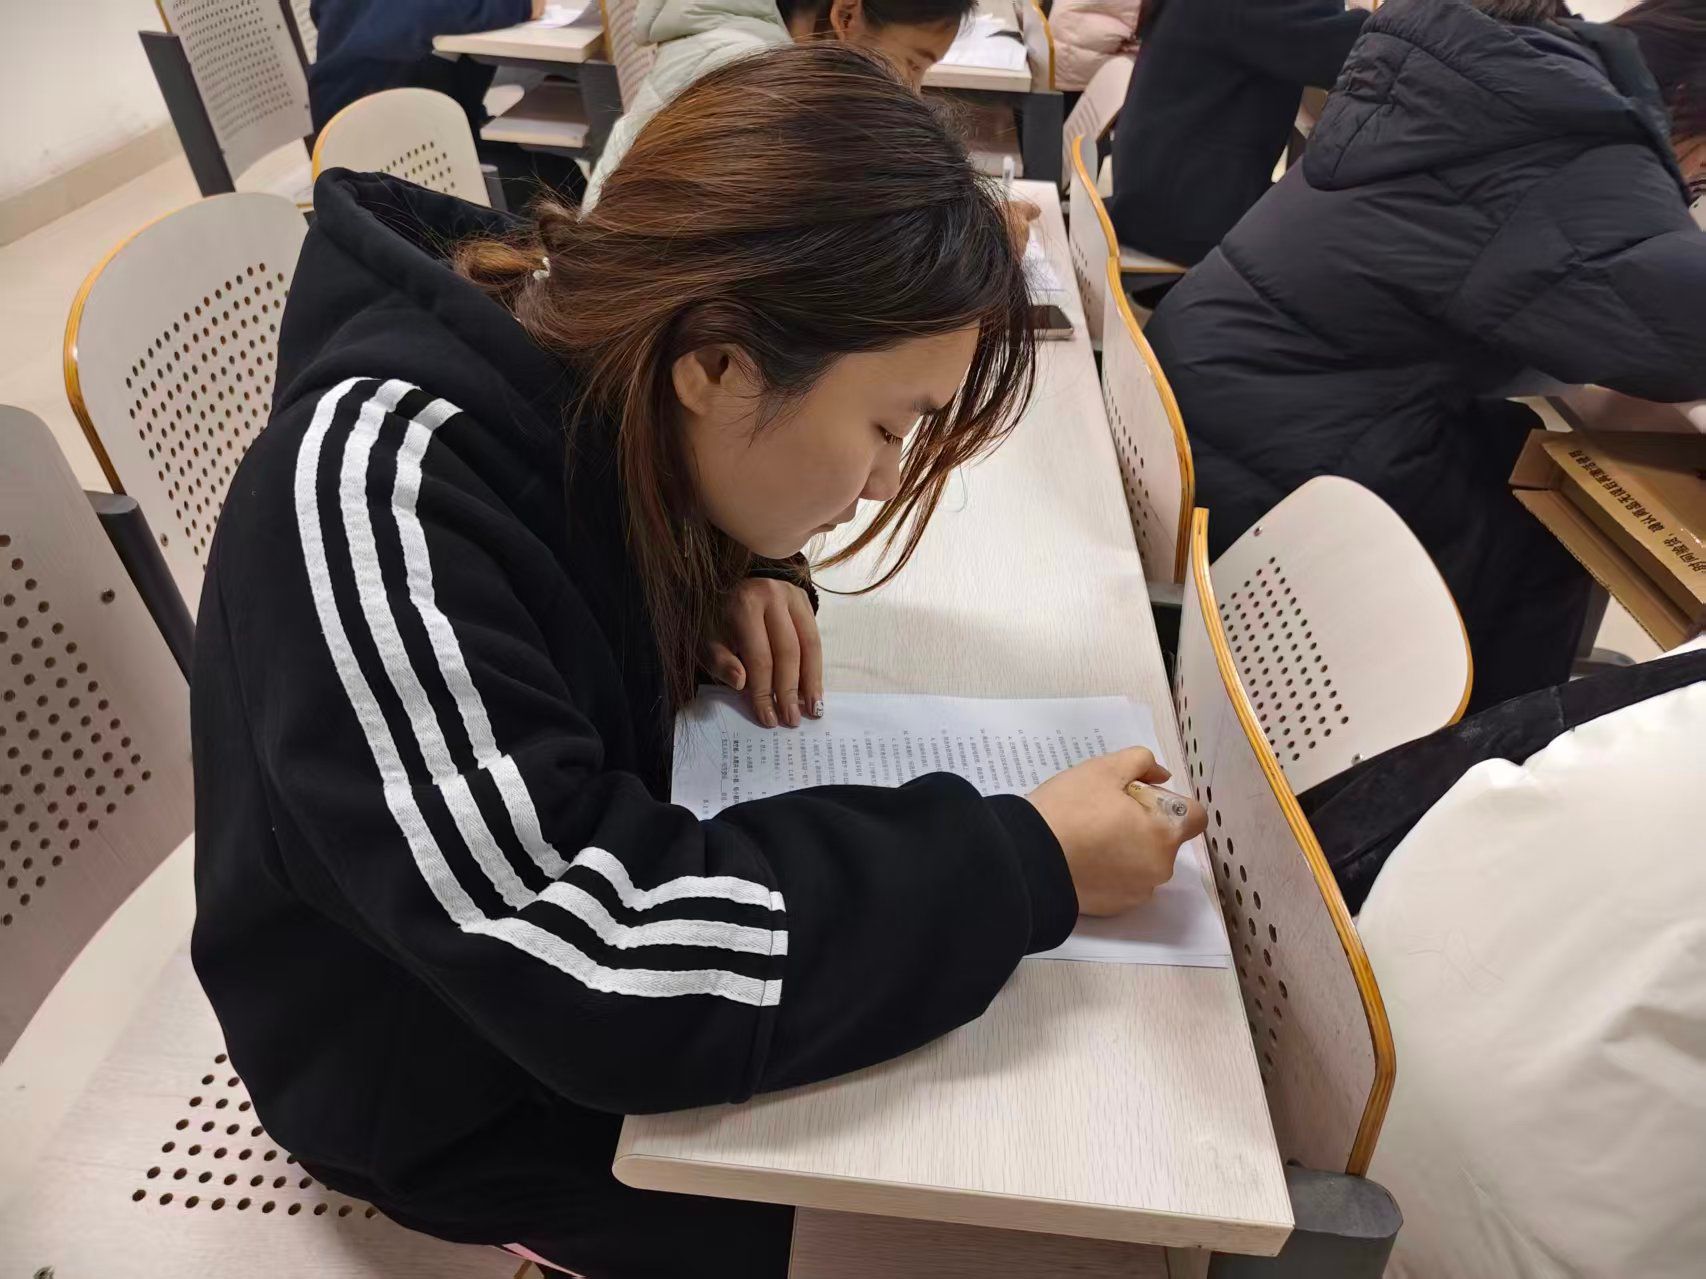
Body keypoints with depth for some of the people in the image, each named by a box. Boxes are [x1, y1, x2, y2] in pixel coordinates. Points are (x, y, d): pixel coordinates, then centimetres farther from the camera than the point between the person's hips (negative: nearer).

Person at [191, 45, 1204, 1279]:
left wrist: (732, 571, -13)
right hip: (455, 1076, -5)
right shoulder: (379, 492, -36)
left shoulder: (590, 339, -13)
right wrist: (1027, 865, -29)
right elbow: (602, 972, -38)